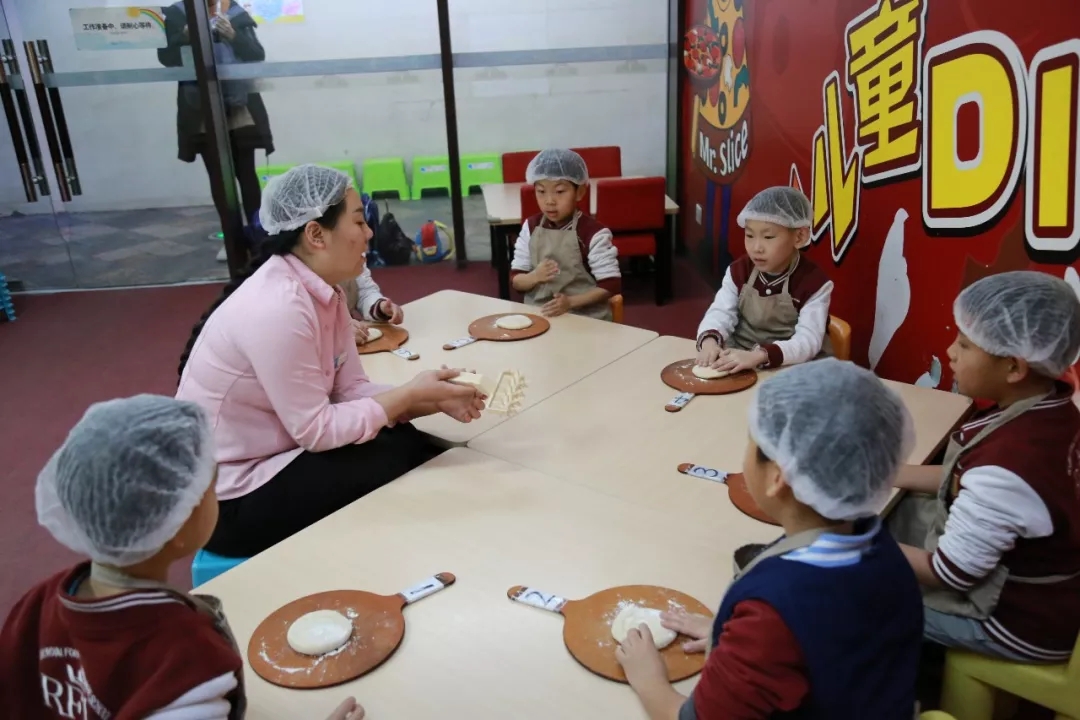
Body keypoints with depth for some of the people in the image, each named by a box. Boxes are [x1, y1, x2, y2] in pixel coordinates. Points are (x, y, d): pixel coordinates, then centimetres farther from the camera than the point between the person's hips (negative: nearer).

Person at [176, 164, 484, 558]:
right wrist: (410, 394, -19)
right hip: (230, 495, -8)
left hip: (275, 453, 8)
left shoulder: (324, 290, -1)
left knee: (413, 444, 0)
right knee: (398, 459, -12)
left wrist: (434, 400, -14)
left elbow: (351, 388, 0)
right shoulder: (276, 309, -29)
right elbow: (317, 430, -25)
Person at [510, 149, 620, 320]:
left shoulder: (593, 233, -9)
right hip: (537, 314, 3)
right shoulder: (531, 227, 5)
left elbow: (611, 285, -8)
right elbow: (516, 280, 9)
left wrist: (571, 302, -18)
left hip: (585, 318, -2)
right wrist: (534, 277, -13)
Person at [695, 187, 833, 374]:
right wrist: (709, 340, -34)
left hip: (793, 367, -3)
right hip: (739, 360, 3)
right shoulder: (739, 271, 1)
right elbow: (721, 312, -9)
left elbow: (808, 340, -24)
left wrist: (758, 356, -41)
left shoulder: (814, 283, -14)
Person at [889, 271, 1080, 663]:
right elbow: (973, 480, 5)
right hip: (1045, 590, 8)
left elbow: (948, 574, -24)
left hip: (1024, 621, -8)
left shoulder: (1005, 467, -38)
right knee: (895, 511, 14)